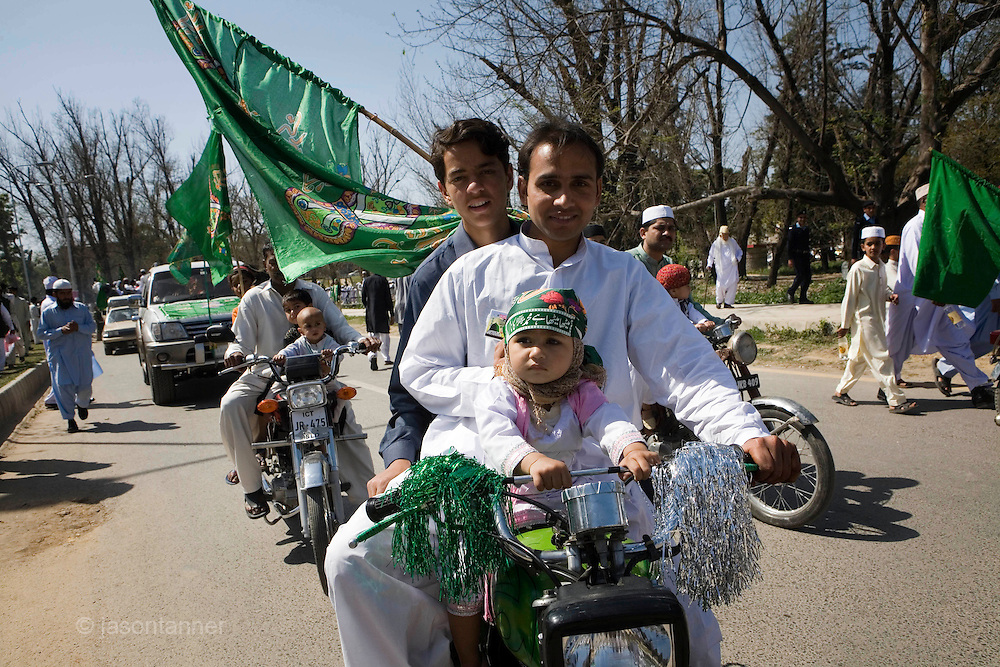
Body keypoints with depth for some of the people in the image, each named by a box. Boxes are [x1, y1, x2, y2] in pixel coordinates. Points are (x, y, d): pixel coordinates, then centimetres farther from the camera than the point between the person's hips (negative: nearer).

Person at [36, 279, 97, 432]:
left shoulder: (82, 309, 9)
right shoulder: (48, 312, 5)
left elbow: (92, 326, 5)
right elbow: (42, 333, 0)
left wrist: (78, 327, -14)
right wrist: (61, 331, -15)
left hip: (82, 353, 1)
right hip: (60, 355, -1)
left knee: (85, 385, 2)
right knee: (64, 386, -7)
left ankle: (82, 404, 36)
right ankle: (69, 418, 4)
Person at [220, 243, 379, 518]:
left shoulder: (313, 292, 5)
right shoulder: (254, 298, 3)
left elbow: (339, 325, -2)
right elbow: (241, 339, -1)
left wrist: (360, 339, -24)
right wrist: (234, 353, -26)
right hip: (265, 374, 1)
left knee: (343, 406, -24)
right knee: (230, 405, -26)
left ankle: (364, 493, -15)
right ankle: (251, 485, -11)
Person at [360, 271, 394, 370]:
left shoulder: (366, 281, 2)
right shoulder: (383, 280, -6)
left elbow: (363, 299, 6)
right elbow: (388, 298, -6)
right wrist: (391, 314, -2)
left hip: (370, 313, 2)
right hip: (382, 312, -2)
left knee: (372, 335, 3)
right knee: (384, 335, 11)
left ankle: (372, 355, -19)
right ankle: (386, 358, 18)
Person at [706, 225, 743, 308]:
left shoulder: (733, 242, 8)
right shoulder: (716, 244, 2)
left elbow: (739, 251, 20)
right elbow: (711, 255, 11)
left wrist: (737, 258, 1)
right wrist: (709, 264, -2)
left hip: (732, 267, 2)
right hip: (721, 269, -2)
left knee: (732, 284, -7)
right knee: (720, 285, -10)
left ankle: (728, 302, 2)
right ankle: (719, 301, 14)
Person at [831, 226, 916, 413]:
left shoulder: (881, 267, 8)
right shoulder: (858, 269, -13)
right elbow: (849, 298, -10)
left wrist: (890, 295, -3)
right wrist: (845, 324, -7)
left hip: (877, 320, 8)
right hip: (864, 320, -8)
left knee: (859, 357, 15)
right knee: (881, 359, -9)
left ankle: (841, 391, 27)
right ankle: (896, 401, -7)